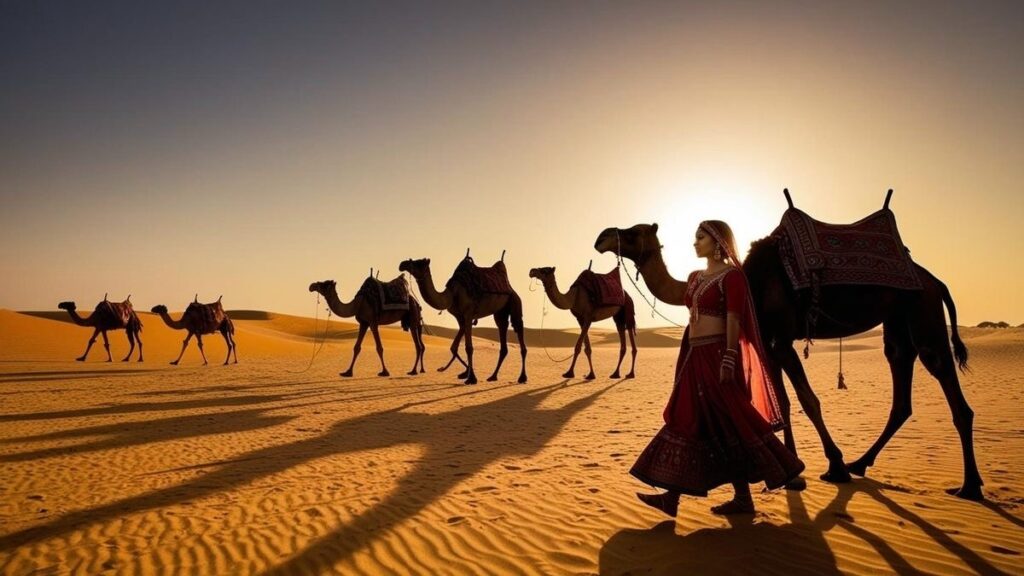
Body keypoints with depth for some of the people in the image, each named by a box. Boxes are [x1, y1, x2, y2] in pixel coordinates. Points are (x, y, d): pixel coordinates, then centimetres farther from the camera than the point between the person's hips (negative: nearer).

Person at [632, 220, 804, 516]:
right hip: (695, 356, 9)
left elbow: (734, 320, -14)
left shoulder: (731, 275, -7)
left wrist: (729, 361, -21)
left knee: (728, 424, -1)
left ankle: (743, 498, 14)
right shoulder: (695, 277, 16)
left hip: (718, 354, -8)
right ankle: (672, 496, 12)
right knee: (688, 421, 7)